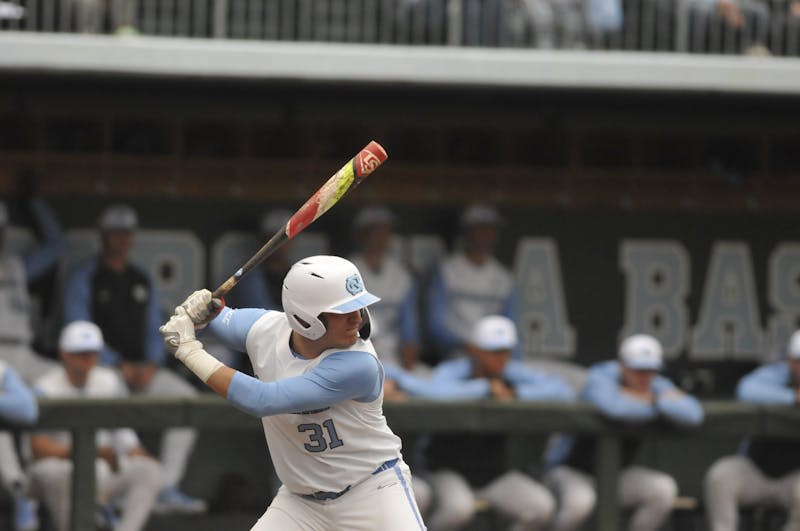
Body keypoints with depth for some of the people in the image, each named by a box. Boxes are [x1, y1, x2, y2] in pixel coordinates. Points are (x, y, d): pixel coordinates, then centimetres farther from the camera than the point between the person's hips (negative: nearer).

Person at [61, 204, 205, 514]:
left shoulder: (142, 281, 19)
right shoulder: (83, 278, 1)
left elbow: (154, 330, 20)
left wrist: (152, 364, -2)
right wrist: (119, 365, -15)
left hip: (142, 369, 6)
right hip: (98, 368, -6)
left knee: (185, 395, -13)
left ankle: (168, 490, -12)